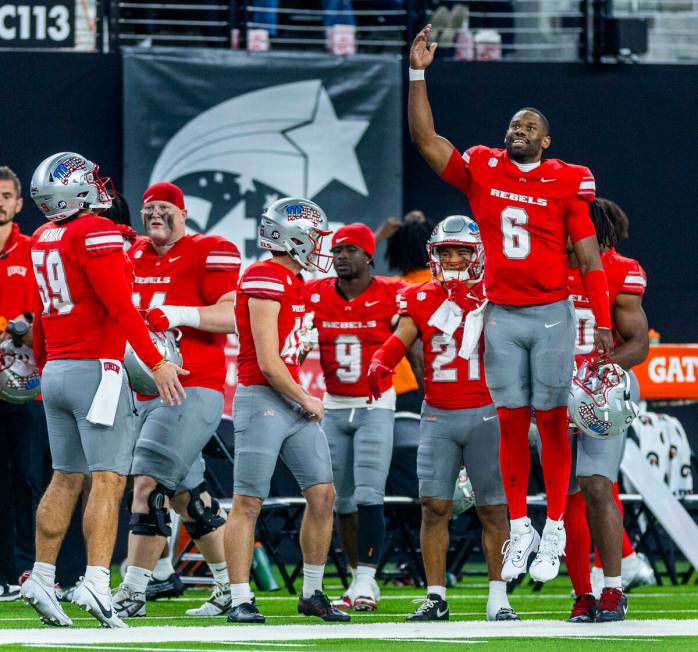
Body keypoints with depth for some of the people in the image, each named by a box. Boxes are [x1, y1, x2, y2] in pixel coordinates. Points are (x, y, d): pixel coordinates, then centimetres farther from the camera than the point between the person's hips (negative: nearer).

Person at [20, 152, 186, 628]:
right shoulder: (96, 234, -13)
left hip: (56, 372, 8)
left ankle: (42, 578, 15)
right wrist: (156, 363, -18)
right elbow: (121, 307, -19)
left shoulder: (42, 239, 12)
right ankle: (96, 583, -18)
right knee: (108, 480, -9)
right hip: (96, 370, -8)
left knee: (66, 479, 14)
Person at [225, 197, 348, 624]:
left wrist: (305, 400, 11)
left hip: (296, 403, 9)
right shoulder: (265, 281, -15)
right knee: (248, 503, -5)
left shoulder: (294, 282, 16)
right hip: (262, 399, -9)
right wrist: (305, 401, -7)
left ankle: (313, 594, 14)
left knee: (323, 495, 5)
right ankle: (240, 601, -2)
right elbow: (268, 363, -18)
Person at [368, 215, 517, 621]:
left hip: (485, 414, -2)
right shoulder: (421, 299, 7)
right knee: (434, 507, -2)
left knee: (493, 509, 0)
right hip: (438, 416, 2)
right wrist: (379, 366, -20)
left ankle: (499, 598, 5)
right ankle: (436, 598, 4)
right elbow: (399, 342, -1)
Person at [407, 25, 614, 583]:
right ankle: (520, 530, 9)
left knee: (552, 421, -1)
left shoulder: (567, 182, -2)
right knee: (512, 422, 3)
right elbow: (425, 138, 3)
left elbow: (588, 255, -1)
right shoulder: (481, 170, 5)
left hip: (552, 315, -2)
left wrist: (603, 321, -6)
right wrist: (418, 72, -4)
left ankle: (554, 531, 5)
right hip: (502, 316, 2)